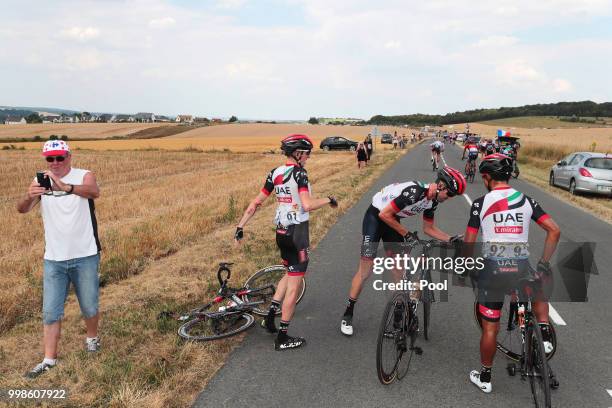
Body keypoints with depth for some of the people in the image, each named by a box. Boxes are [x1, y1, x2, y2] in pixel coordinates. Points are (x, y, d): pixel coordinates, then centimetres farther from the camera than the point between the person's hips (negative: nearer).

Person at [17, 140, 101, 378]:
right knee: (50, 312, 4)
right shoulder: (41, 181, 1)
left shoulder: (84, 176, -9)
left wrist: (64, 187, -51)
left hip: (85, 256, -2)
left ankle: (92, 337, 39)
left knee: (89, 307, 12)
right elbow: (21, 209, -12)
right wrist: (28, 197, -36)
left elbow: (94, 192, -32)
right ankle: (49, 360, 15)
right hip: (53, 259, 2)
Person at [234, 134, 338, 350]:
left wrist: (240, 226, 10)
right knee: (294, 284, 2)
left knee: (290, 274, 28)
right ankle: (282, 338, 10)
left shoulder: (275, 173, 6)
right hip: (297, 232, -8)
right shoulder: (299, 173, -15)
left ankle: (270, 316, 24)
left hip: (281, 231, 8)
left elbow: (256, 202, 6)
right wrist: (328, 200, -9)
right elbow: (307, 205, -26)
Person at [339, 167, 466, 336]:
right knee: (366, 270, -7)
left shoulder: (432, 200, -5)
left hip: (391, 220, 8)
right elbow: (384, 215, -28)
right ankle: (348, 314, 5)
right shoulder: (414, 192, -32)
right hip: (375, 217, -8)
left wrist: (451, 239, -6)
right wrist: (407, 234, -21)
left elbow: (429, 228, 7)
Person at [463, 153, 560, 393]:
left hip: (493, 268, -2)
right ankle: (544, 336, 18)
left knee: (490, 328, 11)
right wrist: (544, 263, 10)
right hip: (522, 268, 2)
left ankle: (484, 378, 26)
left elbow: (469, 243, -1)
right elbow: (554, 231, 2)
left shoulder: (481, 203, -2)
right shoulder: (526, 200, 6)